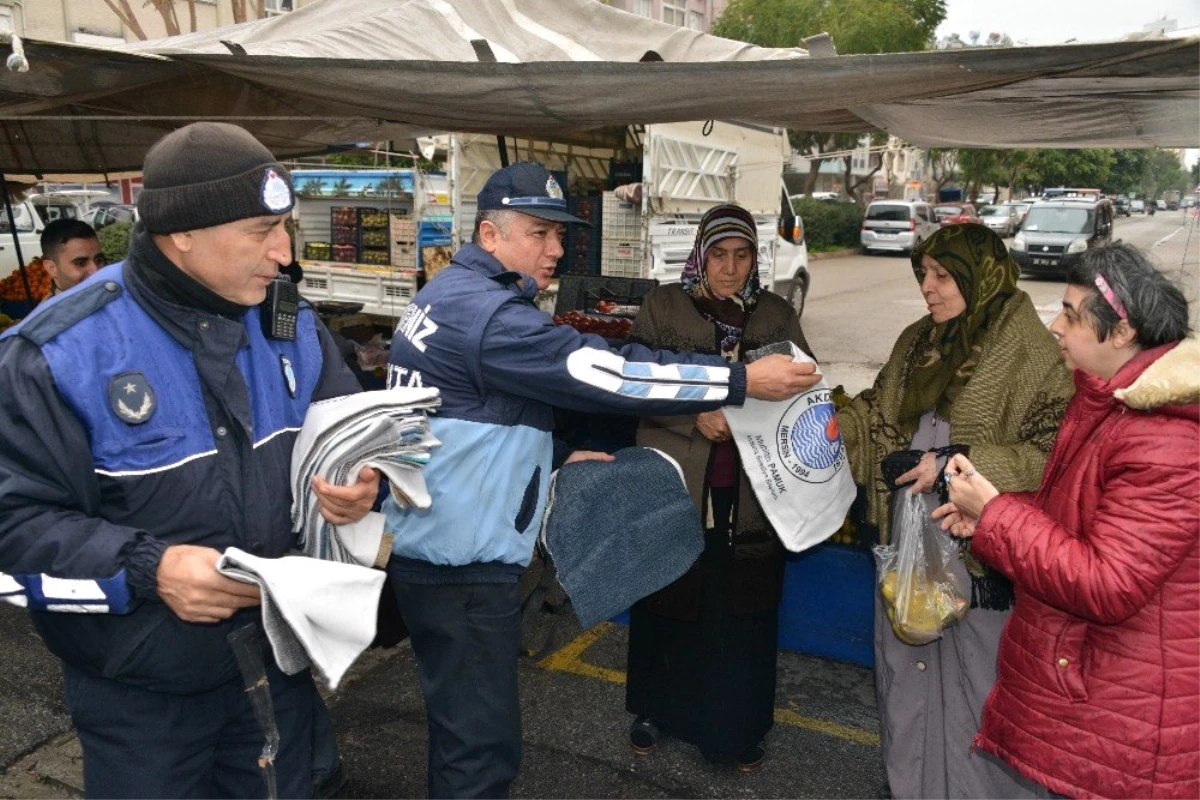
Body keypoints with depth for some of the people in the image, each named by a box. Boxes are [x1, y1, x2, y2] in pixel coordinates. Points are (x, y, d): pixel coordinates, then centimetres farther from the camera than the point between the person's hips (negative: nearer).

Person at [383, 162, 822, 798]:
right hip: (460, 560, -11)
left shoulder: (451, 294, 13)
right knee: (482, 743, 1)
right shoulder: (487, 312, -20)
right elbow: (604, 372, -25)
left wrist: (556, 456, 14)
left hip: (433, 544, 11)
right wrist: (744, 380, -20)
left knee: (463, 717, 25)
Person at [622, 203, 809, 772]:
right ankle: (654, 708, 35)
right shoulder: (662, 306, 0)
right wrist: (697, 418, -19)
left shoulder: (777, 314, 6)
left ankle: (737, 728, 30)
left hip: (750, 492, 2)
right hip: (676, 487, -1)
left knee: (743, 610, 9)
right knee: (669, 602, 12)